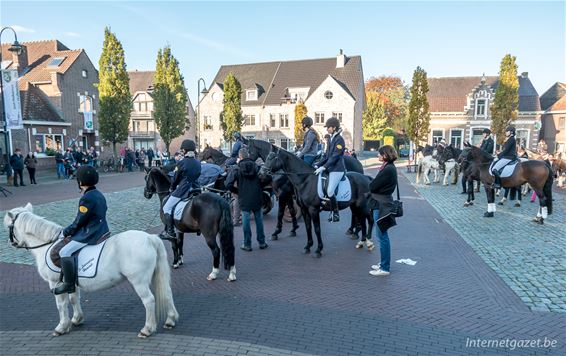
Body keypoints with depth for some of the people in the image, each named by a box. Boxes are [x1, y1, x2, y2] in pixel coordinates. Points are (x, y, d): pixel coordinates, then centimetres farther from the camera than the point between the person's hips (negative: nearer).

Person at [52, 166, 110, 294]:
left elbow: (79, 222, -15)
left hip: (90, 235, -11)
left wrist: (65, 232, 1)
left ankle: (69, 284, -8)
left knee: (65, 252, -13)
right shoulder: (99, 195, 10)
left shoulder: (86, 198, -20)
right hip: (102, 231, 11)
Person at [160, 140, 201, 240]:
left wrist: (172, 188, 16)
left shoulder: (181, 163, -10)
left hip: (182, 190, -6)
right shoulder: (198, 163, 6)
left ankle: (170, 232, 0)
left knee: (167, 208, 5)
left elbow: (175, 179, -2)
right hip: (195, 190, 6)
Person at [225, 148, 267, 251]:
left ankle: (247, 244, 14)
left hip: (244, 200, -2)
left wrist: (236, 191, 4)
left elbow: (228, 184, -12)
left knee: (246, 221, 7)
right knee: (259, 220, 14)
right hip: (257, 199, 3)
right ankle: (262, 242, 22)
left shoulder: (236, 169, -8)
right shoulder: (256, 167, 0)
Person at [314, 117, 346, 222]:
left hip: (337, 169, -9)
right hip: (330, 169, 9)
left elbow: (335, 156, -19)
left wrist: (323, 167, -22)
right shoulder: (330, 139, 14)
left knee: (329, 192, -14)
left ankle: (336, 214, 1)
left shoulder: (339, 139, -12)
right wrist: (318, 165, 9)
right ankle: (333, 211, 15)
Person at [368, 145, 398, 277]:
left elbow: (372, 186, -17)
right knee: (382, 236, 18)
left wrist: (370, 185, 2)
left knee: (382, 236, -1)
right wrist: (372, 185, -4)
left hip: (382, 206, -10)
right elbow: (378, 185, 12)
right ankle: (384, 263, 31)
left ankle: (385, 268, 10)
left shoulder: (388, 170, -20)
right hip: (381, 204, 10)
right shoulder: (389, 167, 11)